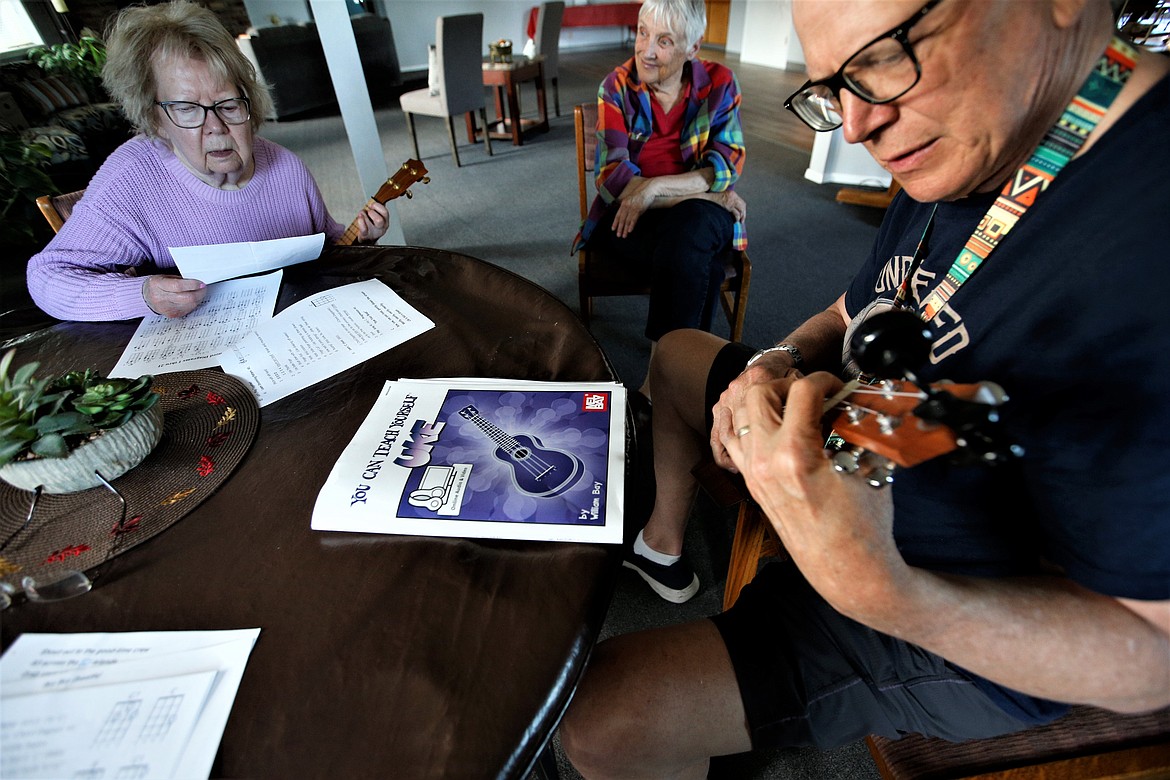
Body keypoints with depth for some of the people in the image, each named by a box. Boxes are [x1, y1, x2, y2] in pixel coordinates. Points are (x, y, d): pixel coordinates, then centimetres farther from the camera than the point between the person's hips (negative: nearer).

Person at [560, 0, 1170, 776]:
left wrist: (879, 589, -45)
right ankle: (661, 547, 31)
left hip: (969, 632, -7)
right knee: (676, 354, 19)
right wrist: (784, 363, -14)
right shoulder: (968, 143, -4)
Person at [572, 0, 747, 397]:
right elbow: (613, 177, -13)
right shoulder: (617, 86, -4)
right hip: (630, 214, -1)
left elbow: (727, 164, -9)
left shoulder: (719, 83, -1)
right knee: (695, 265, -32)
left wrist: (653, 187, -26)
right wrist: (705, 192, -18)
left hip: (698, 214, 1)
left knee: (687, 231, -35)